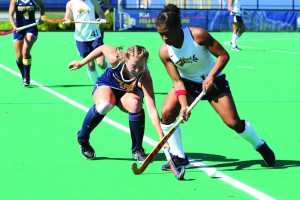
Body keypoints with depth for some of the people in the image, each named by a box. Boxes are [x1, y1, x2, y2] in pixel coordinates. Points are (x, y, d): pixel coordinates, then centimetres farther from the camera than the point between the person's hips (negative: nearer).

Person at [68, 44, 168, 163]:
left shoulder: (145, 79, -37)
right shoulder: (116, 59, -34)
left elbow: (152, 110, -43)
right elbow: (103, 47, -10)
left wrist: (162, 137, -51)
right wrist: (82, 62, 0)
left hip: (128, 93, 0)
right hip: (106, 86, 0)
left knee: (135, 104, -36)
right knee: (104, 105, -36)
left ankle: (137, 150, -16)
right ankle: (82, 139, -7)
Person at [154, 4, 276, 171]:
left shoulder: (198, 35, -27)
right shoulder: (164, 52, -18)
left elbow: (223, 55, -18)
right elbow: (177, 81, -17)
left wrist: (211, 76, -30)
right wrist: (184, 105, -31)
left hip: (212, 80, -3)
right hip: (188, 83, 3)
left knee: (233, 122, -9)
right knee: (167, 113, -19)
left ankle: (260, 146, 20)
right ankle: (179, 158, -4)